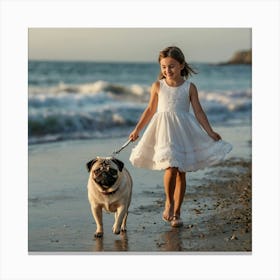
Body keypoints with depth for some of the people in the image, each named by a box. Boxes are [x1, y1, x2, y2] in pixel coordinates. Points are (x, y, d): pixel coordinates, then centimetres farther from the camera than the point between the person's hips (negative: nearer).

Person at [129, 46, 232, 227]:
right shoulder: (158, 86, 3)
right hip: (164, 130, -1)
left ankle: (176, 213, 15)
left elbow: (198, 112, 3)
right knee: (171, 167, -18)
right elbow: (151, 110, 12)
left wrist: (210, 133, -4)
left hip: (183, 131, 1)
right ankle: (169, 202, 7)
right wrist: (137, 130, 14)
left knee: (181, 172, 5)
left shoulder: (189, 87, 1)